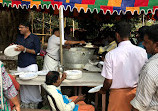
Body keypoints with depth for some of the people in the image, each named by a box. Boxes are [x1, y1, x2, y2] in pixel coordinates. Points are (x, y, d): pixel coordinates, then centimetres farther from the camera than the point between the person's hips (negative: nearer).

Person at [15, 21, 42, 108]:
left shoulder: (35, 38, -2)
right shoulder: (19, 37, 16)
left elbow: (37, 51, -9)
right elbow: (16, 48, 24)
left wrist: (25, 49, -17)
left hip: (31, 65, -5)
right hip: (20, 65, 5)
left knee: (33, 85, -3)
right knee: (22, 85, 6)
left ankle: (34, 102, 9)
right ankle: (25, 102, 17)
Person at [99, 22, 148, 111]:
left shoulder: (111, 55, -18)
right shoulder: (142, 51, -9)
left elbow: (108, 81, -13)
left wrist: (103, 90, 7)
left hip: (118, 93, -2)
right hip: (136, 91, 3)